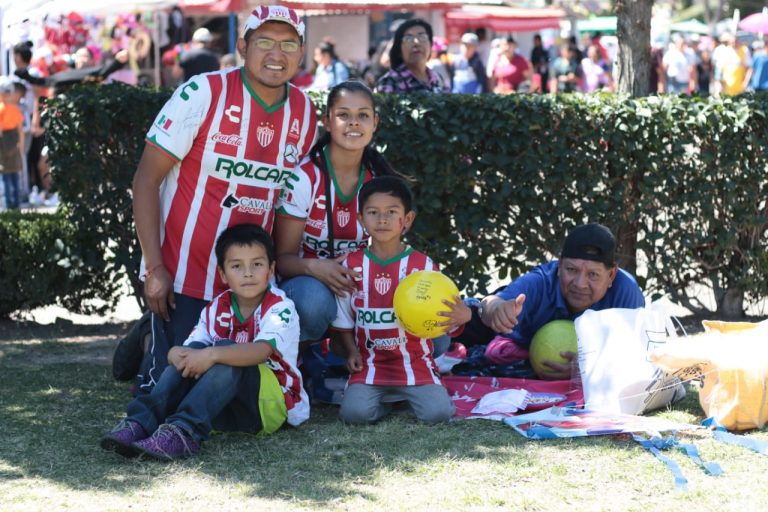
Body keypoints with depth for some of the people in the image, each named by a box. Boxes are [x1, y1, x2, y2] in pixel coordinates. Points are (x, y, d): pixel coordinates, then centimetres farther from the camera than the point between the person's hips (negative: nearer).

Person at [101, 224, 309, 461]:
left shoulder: (280, 308, -11)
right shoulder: (217, 309, 7)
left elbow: (262, 351, -31)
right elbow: (192, 346, -5)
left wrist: (212, 355, -43)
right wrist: (177, 354, -30)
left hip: (272, 402, -5)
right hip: (228, 407, 5)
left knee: (225, 351, -30)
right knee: (193, 352, -19)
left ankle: (185, 431, -46)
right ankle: (141, 421, -33)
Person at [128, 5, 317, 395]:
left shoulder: (304, 114, 3)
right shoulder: (203, 94, -13)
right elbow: (147, 178, -11)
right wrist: (154, 269, -15)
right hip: (183, 276, -5)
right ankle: (144, 344, 25)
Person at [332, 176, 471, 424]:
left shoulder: (422, 265, 1)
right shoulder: (353, 265, 5)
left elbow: (439, 318, 1)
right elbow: (343, 320, 13)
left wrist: (461, 317, -22)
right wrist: (352, 351, -3)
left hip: (415, 362, 0)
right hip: (369, 364, 0)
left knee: (438, 412, -23)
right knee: (354, 412, -27)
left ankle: (409, 394, 12)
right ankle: (383, 399, 9)